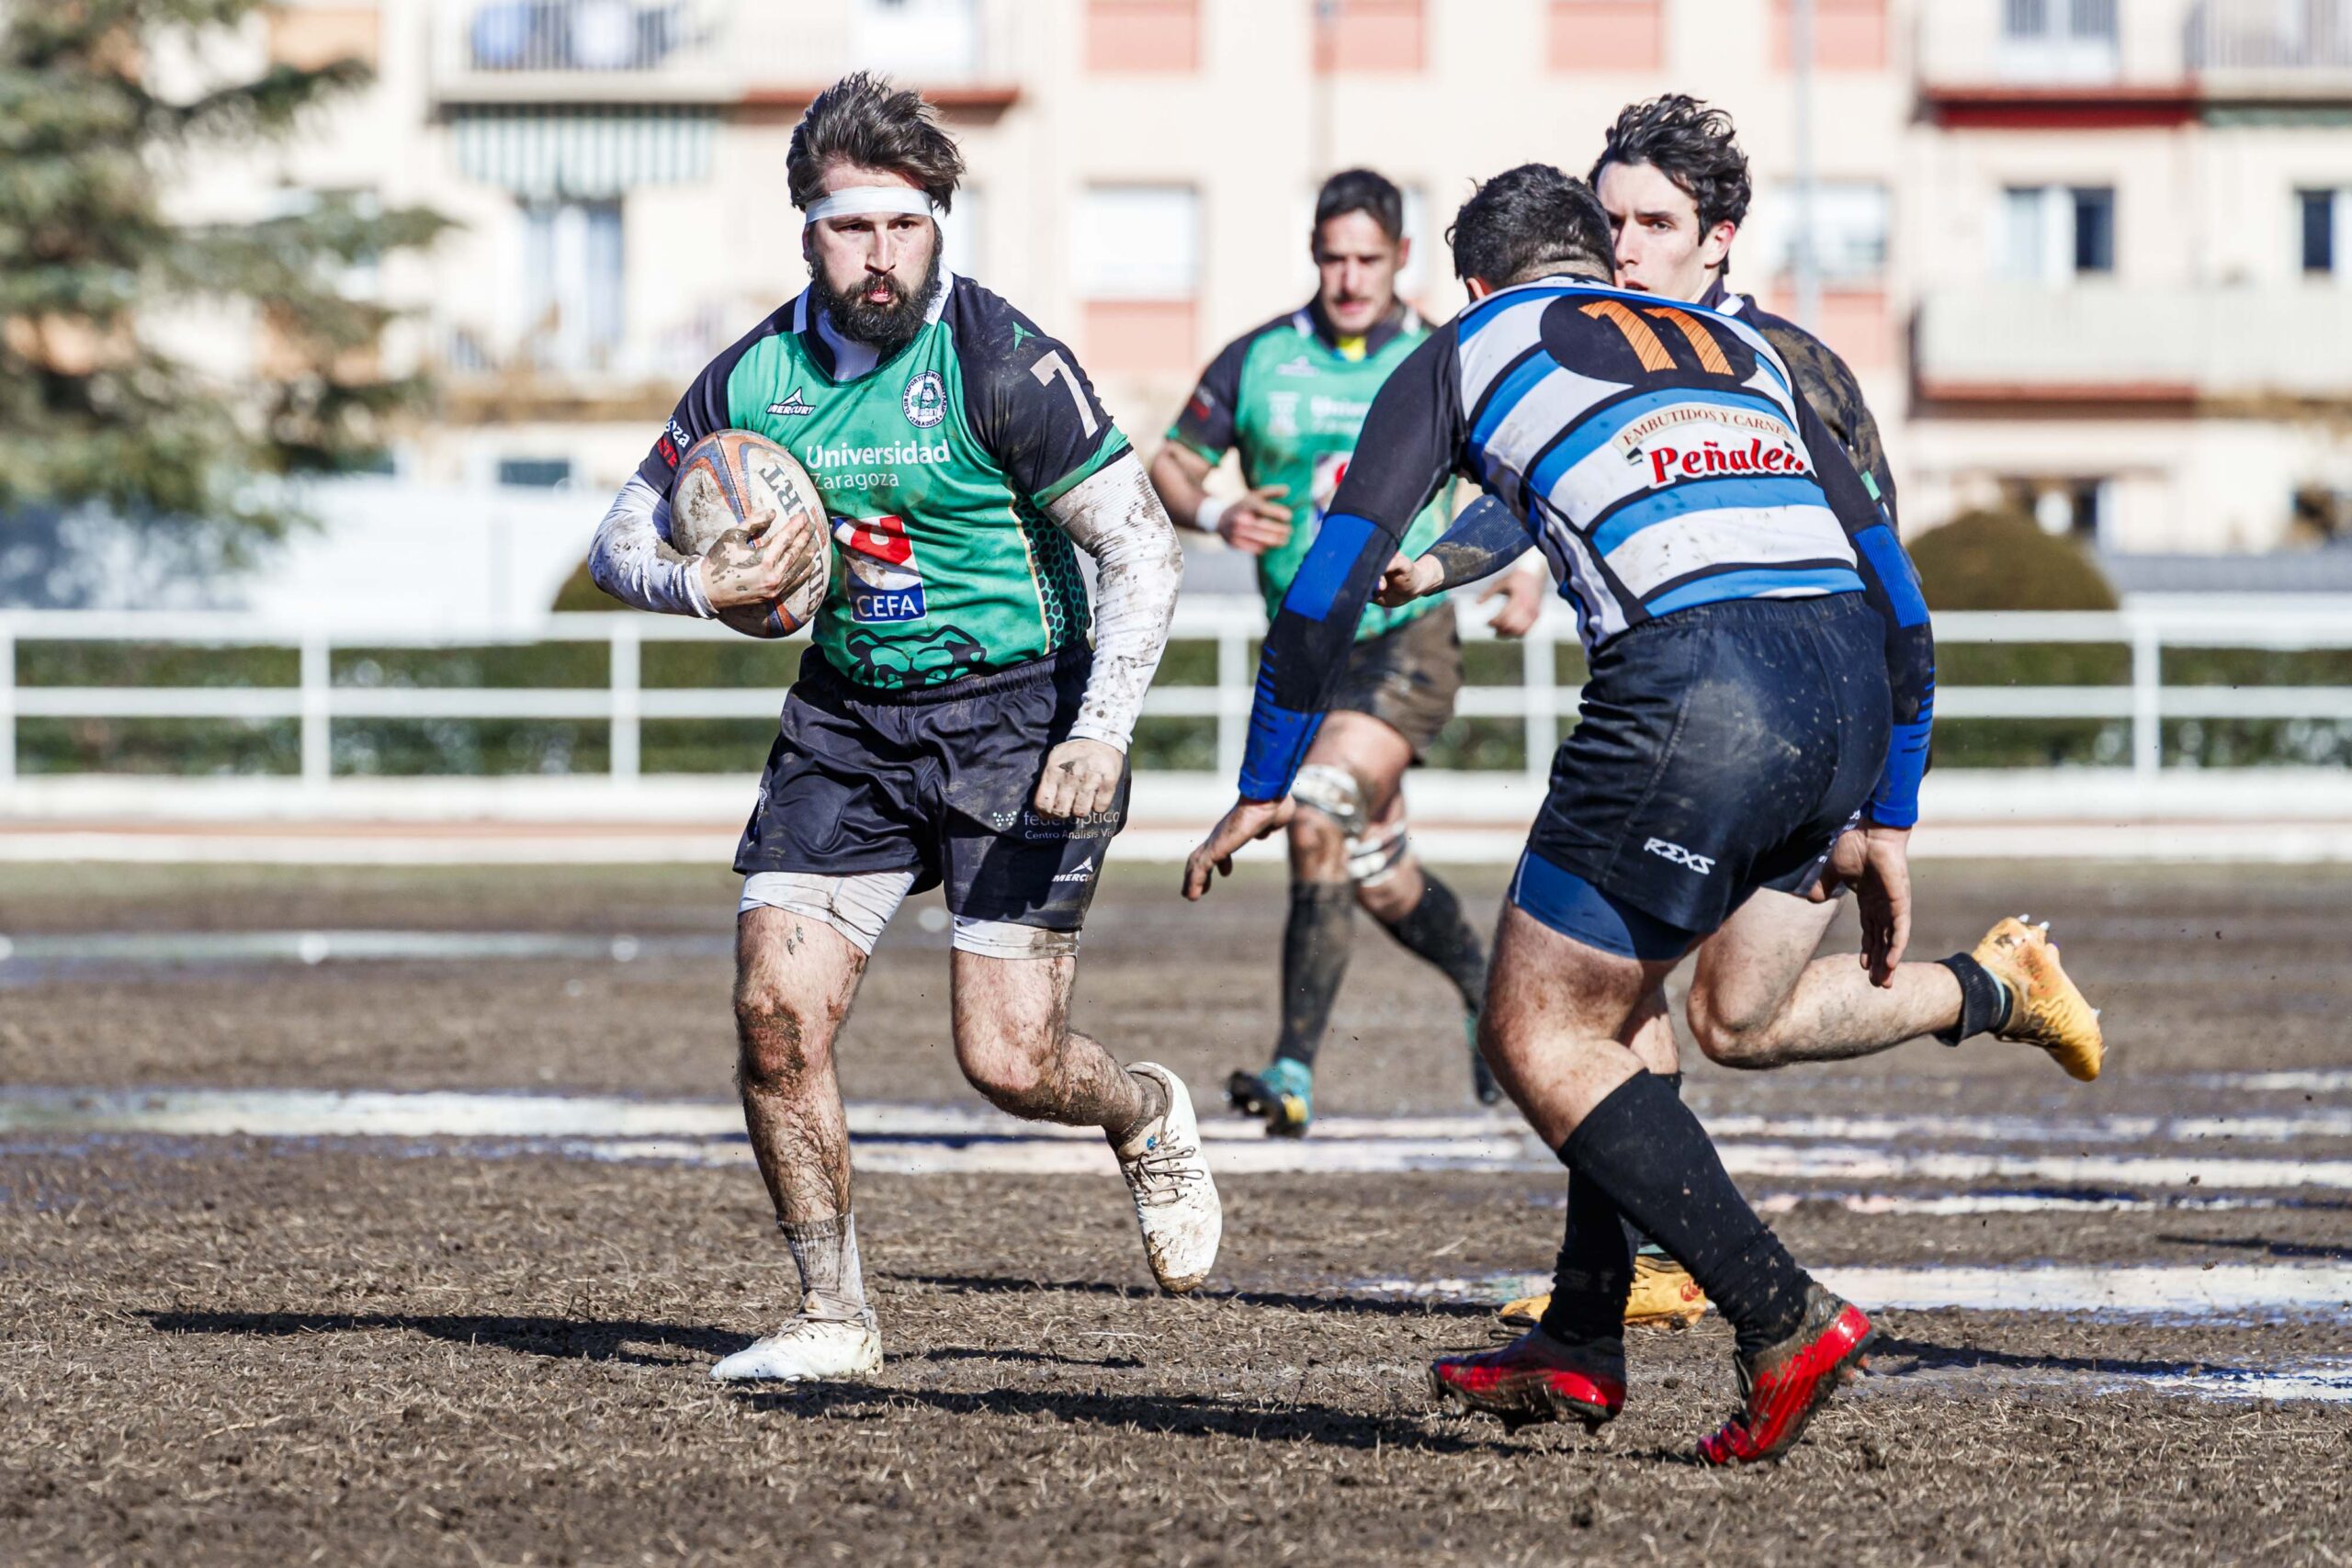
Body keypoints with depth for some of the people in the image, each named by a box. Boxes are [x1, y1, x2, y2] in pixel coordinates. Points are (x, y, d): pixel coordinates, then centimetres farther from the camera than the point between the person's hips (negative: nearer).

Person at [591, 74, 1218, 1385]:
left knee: (1010, 1061, -9)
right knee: (778, 1015, -9)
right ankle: (834, 1321, 5)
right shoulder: (755, 378, 0)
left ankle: (1151, 1118, 27)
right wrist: (705, 585, -12)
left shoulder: (1002, 364, -15)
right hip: (846, 723, 5)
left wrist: (1101, 736, -23)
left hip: (1018, 719, -4)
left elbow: (1144, 548, -13)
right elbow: (624, 539, 11)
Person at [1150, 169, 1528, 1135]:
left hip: (1409, 637, -4)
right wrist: (1216, 515, -15)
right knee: (1377, 877, 11)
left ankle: (1296, 1069, -24)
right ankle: (1484, 989, 41)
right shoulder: (1257, 362, 0)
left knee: (1320, 824, -24)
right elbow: (1169, 465, 6)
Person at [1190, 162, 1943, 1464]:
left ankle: (1783, 1319, -6)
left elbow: (1329, 585, 14)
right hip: (1848, 691, 6)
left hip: (1694, 694, -6)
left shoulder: (1467, 349, 20)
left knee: (1535, 1038, 5)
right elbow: (1895, 595, 26)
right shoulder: (1741, 350, 32)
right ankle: (1581, 1349, 28)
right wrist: (1881, 822, 29)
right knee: (1602, 993, 25)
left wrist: (1264, 790, 23)